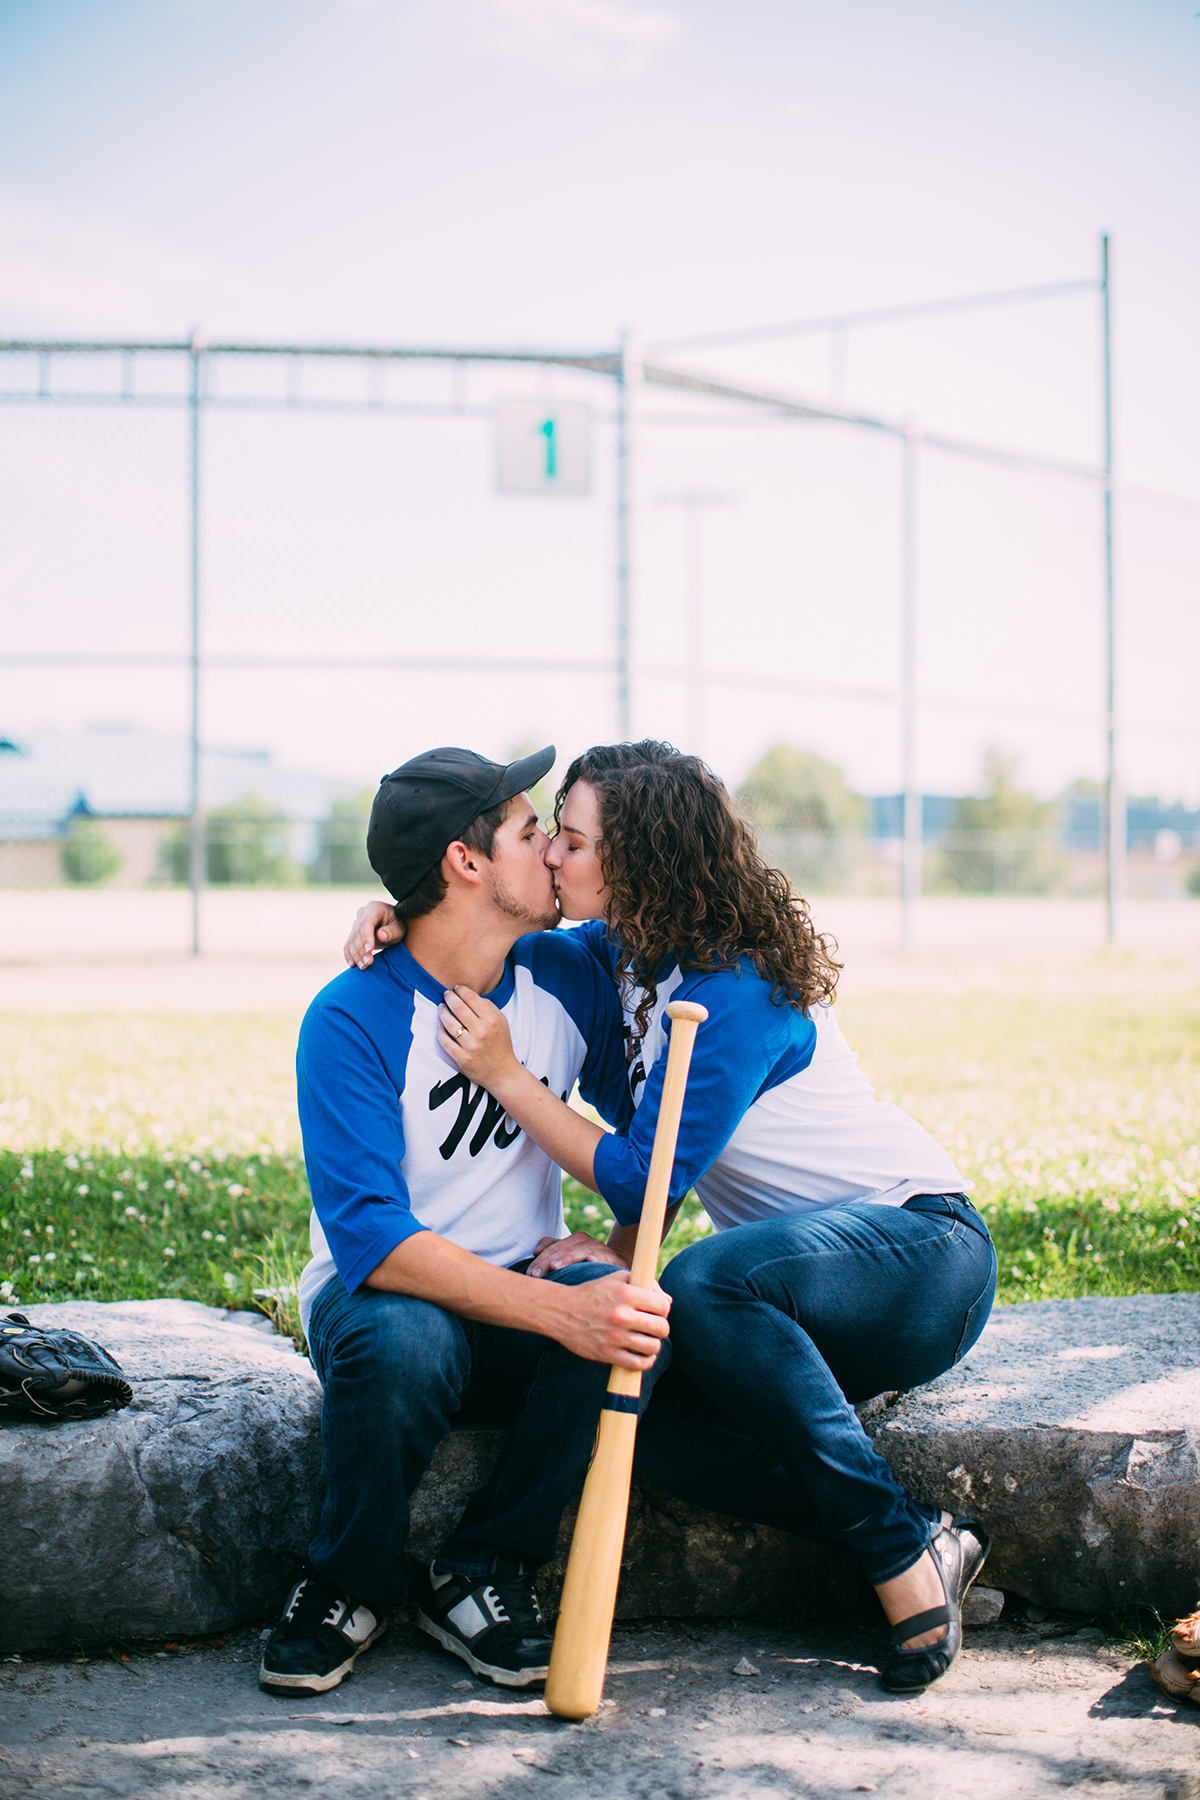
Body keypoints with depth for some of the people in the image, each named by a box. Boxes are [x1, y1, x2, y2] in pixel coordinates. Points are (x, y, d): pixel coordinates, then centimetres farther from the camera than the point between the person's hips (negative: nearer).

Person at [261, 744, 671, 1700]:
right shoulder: (353, 1019, -18)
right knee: (400, 1338, -39)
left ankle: (482, 1570, -9)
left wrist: (625, 1264, -8)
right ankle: (348, 1586, -9)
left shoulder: (568, 978, 0)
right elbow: (370, 1239, -28)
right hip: (376, 1294, -4)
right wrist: (562, 1309, -39)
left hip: (526, 1300, 4)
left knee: (641, 1318, -28)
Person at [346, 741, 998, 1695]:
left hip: (923, 1247, -8)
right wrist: (403, 916, 2)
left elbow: (644, 1183, -19)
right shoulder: (624, 947, 5)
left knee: (706, 1284, -37)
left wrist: (506, 1075, -17)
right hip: (809, 1280, 8)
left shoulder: (738, 990, -20)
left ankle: (906, 1557, -25)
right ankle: (928, 1544, -15)